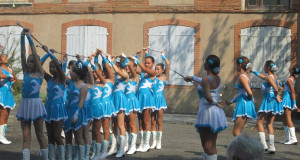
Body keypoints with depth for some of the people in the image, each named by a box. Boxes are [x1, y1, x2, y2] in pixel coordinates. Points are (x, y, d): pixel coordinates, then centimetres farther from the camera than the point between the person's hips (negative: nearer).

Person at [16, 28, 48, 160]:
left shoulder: (40, 73, -1)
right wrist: (22, 38, -7)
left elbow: (35, 55, -8)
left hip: (35, 104, -4)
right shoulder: (25, 72, 10)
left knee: (39, 134, 5)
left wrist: (30, 38, -11)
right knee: (26, 136, 3)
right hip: (24, 104, 4)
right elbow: (23, 55, 2)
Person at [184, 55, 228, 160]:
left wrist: (215, 103, -7)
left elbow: (208, 97, -27)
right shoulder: (218, 78, 12)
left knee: (207, 145, -6)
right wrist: (193, 78, 46)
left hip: (207, 112, -8)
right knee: (212, 146, 10)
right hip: (218, 113, 8)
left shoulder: (206, 79, -12)